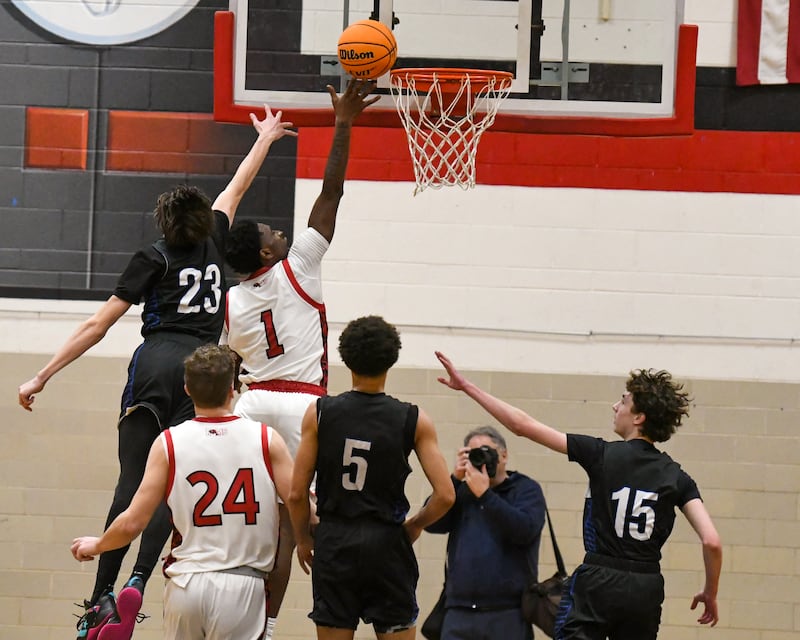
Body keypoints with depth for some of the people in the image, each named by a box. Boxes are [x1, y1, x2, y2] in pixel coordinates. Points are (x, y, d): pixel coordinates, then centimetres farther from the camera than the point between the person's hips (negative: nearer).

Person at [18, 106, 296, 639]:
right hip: (202, 368, 2)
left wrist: (43, 376, 5)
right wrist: (266, 139, 53)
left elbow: (98, 325, 4)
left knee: (132, 483, -3)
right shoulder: (214, 243, 17)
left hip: (156, 362, -1)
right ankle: (137, 582, -20)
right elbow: (236, 189, 37)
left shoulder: (153, 258, 10)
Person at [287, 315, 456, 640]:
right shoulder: (413, 420, -4)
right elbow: (445, 495, -8)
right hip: (387, 543, -1)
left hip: (334, 542, 1)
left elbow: (296, 494, -3)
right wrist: (415, 525, 10)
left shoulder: (320, 413, -3)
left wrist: (303, 539, 13)